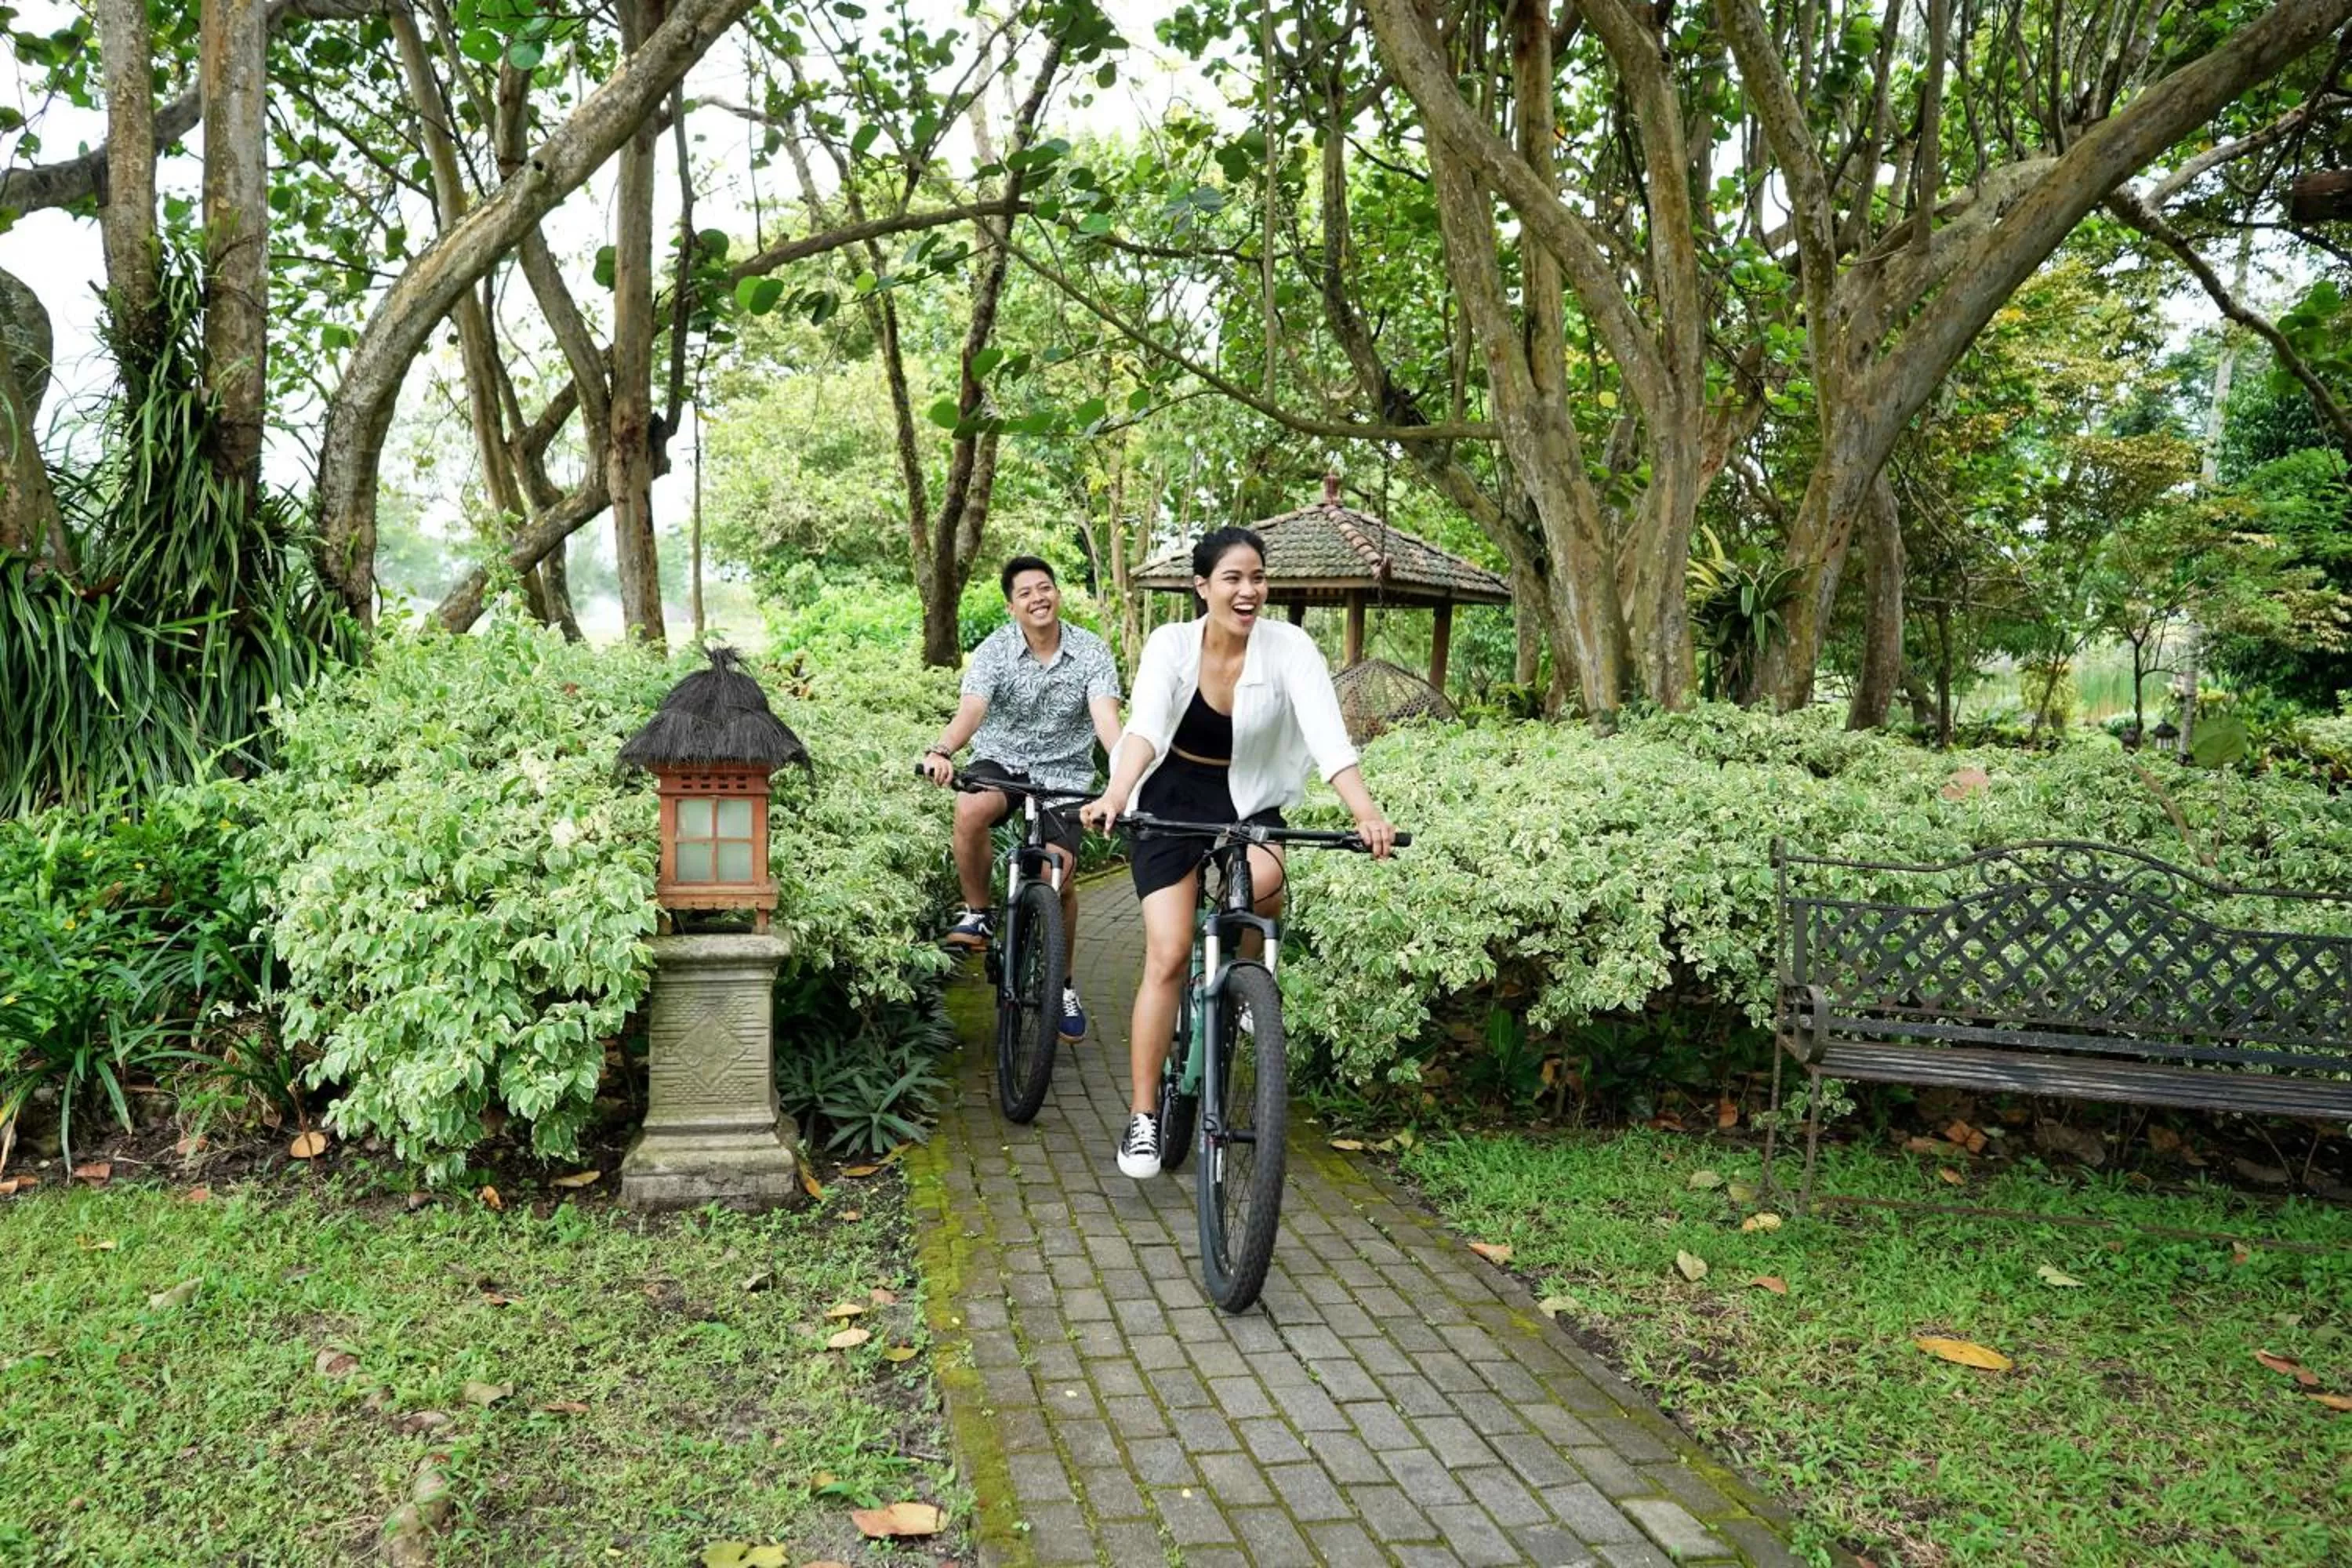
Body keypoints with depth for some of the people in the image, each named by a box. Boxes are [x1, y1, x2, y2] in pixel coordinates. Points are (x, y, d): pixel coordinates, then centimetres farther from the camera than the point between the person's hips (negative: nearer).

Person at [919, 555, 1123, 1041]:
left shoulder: (1091, 652, -7)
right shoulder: (994, 650, -8)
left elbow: (1106, 717, -21)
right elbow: (971, 709, -23)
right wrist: (941, 752, -45)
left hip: (1063, 774, 0)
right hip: (1001, 762, 0)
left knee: (1059, 878, -13)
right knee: (971, 809, -35)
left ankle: (1062, 984, 11)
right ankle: (976, 914, -10)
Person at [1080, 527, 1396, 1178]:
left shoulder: (1289, 647, -15)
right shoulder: (1171, 644, -14)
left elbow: (1328, 734, -27)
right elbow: (1145, 727, -29)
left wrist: (1367, 814, -43)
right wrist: (1116, 794, -50)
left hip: (1250, 802, 1)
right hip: (1173, 800, 0)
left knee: (1260, 880, -34)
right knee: (1168, 954, -13)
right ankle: (1142, 1118, -1)